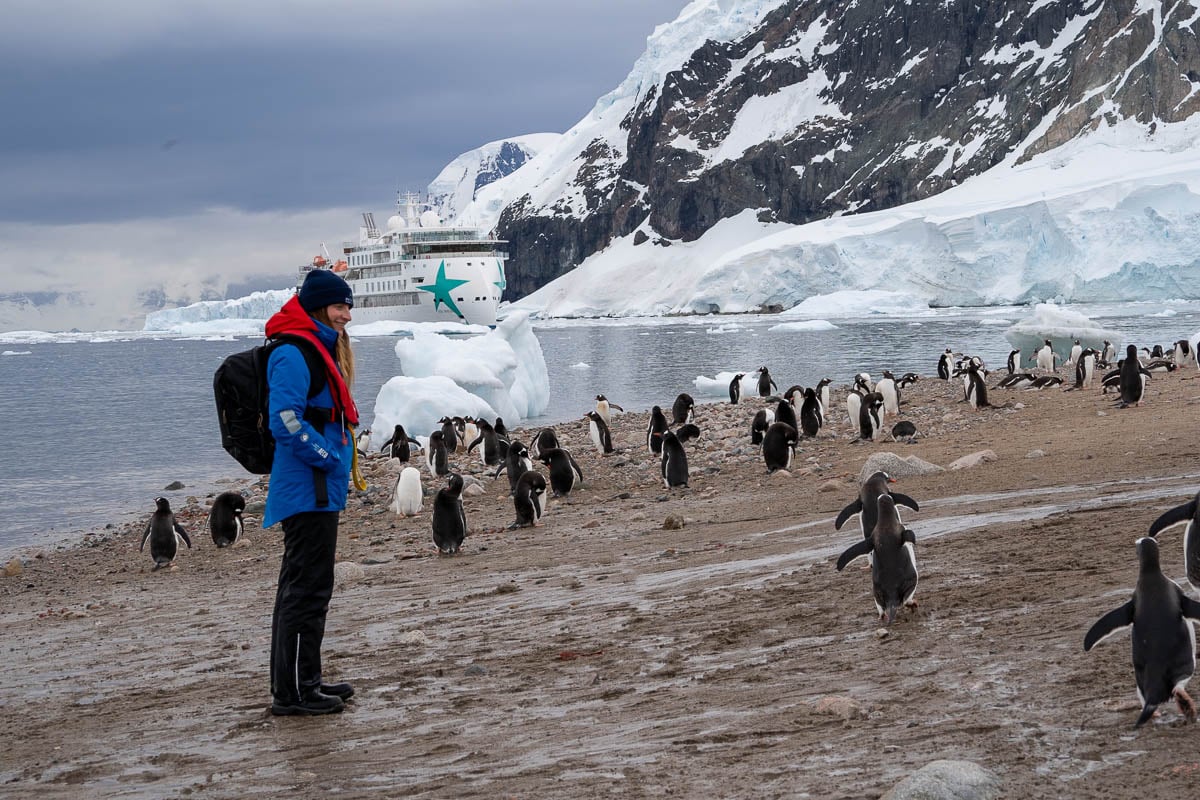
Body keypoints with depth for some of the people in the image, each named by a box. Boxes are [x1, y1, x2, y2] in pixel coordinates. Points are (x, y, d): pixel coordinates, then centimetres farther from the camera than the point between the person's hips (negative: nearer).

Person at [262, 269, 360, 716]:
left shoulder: (321, 351, 19)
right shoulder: (293, 354, -15)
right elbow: (286, 420, -24)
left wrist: (339, 456, 14)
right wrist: (328, 457, -16)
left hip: (321, 489, 11)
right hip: (309, 490, -11)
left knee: (300, 587, 16)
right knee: (308, 588, -9)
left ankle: (302, 682, 25)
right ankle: (293, 692, -5)